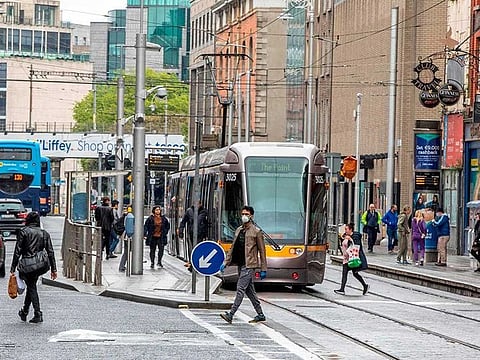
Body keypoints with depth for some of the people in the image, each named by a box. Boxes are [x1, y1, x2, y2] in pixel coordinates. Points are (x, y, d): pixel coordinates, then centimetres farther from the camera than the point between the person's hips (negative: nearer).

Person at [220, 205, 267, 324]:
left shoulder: (256, 232, -5)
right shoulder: (238, 230, 13)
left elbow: (262, 251, -4)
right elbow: (233, 248, 19)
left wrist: (263, 269, -6)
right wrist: (226, 262, 11)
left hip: (249, 265, -7)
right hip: (240, 264, 8)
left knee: (240, 289, -12)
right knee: (249, 291, 12)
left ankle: (230, 315, -16)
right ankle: (260, 315, 20)